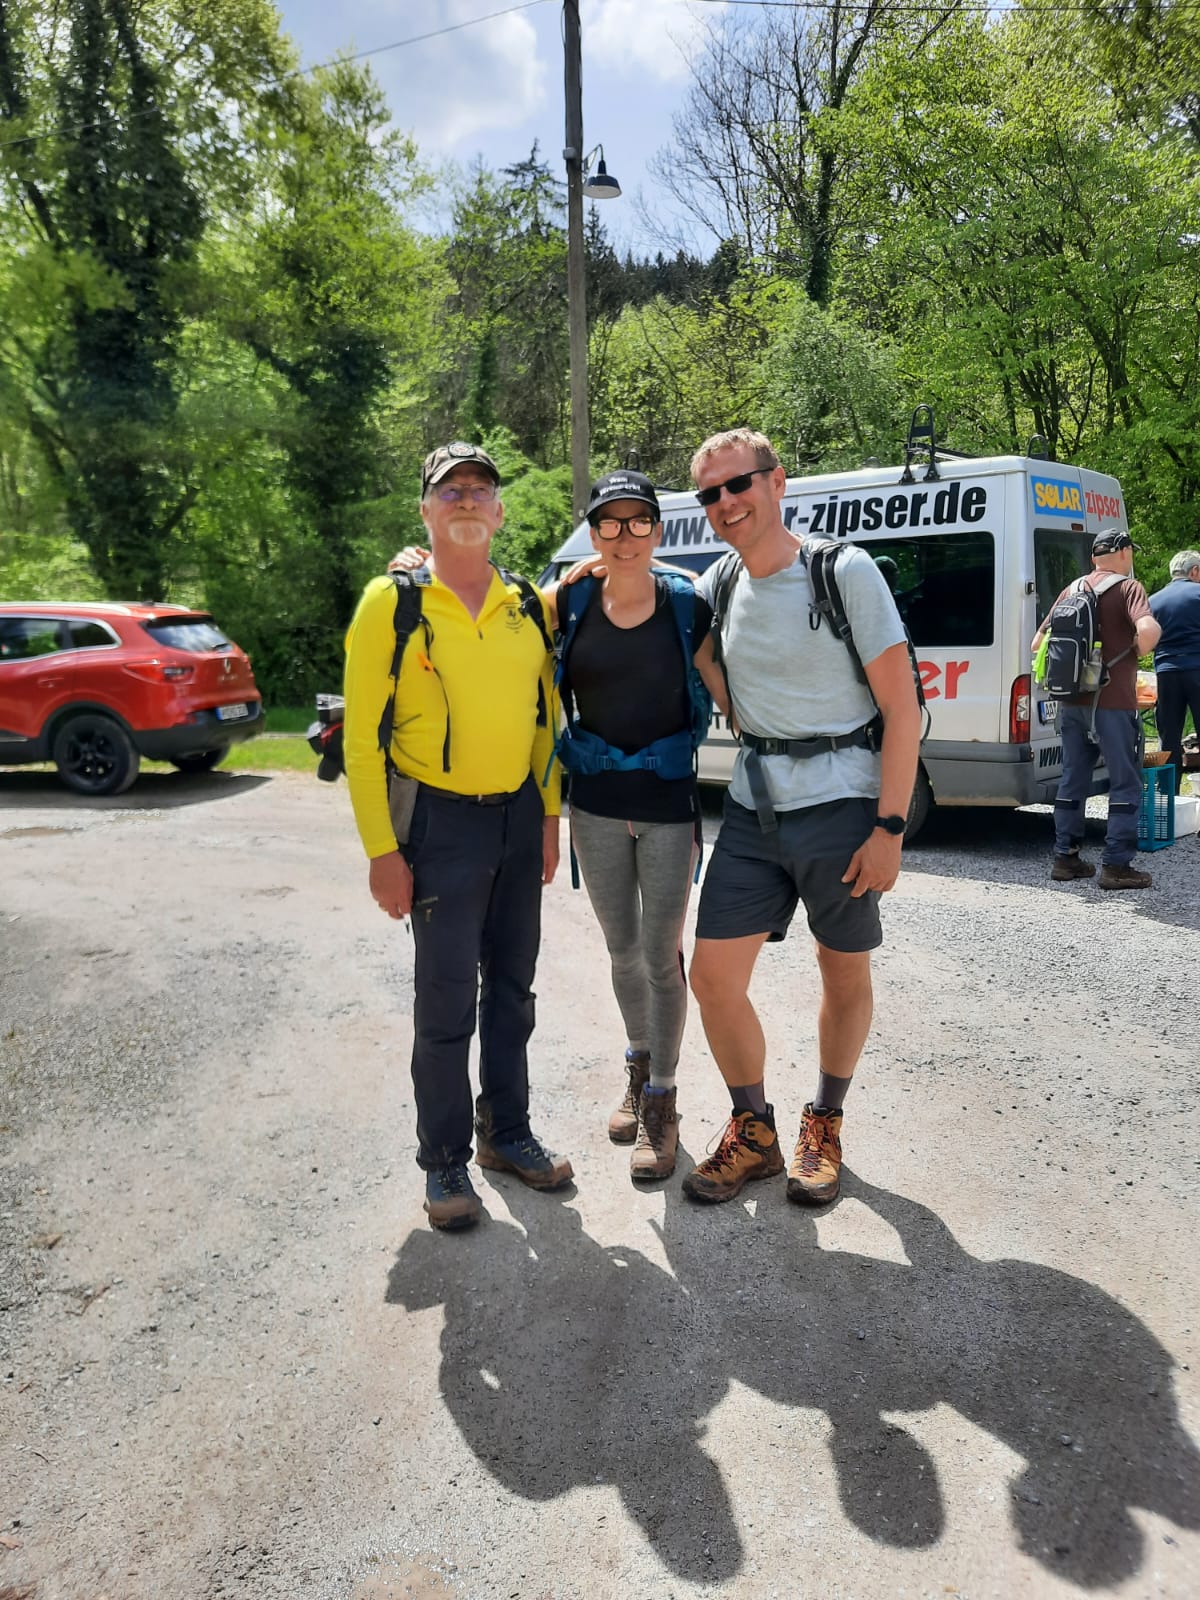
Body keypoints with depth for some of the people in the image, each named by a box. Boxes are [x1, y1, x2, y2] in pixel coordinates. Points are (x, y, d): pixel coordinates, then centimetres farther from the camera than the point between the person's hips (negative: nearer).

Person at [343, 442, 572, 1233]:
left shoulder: (530, 604, 6)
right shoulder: (392, 603, -8)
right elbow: (363, 733, -9)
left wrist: (549, 816, 6)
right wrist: (382, 851, -13)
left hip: (519, 817, 5)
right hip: (441, 820, -5)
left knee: (512, 988, 14)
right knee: (447, 1001, 1)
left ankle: (507, 1132, 31)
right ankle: (446, 1161, 18)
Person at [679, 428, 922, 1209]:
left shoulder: (846, 572, -9)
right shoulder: (720, 584, 6)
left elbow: (903, 708, -10)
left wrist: (890, 827, -14)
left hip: (841, 803, -4)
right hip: (753, 808, 5)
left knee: (845, 973, 10)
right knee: (714, 973, 1)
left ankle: (825, 1127, 32)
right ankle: (754, 1134, 21)